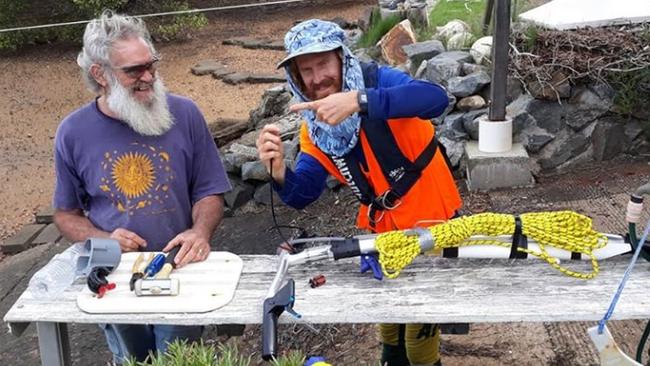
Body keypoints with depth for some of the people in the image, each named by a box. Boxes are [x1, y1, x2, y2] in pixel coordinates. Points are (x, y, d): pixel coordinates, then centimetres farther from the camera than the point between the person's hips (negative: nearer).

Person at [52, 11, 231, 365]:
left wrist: (200, 232, -24)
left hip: (179, 269, -1)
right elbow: (66, 214, 3)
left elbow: (208, 192, -3)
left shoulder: (183, 113, -9)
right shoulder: (73, 133, -8)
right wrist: (103, 240, -16)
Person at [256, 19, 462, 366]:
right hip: (383, 229, 6)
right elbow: (301, 195, -6)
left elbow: (436, 98, -40)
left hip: (432, 220, -6)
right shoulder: (314, 130, -4)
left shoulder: (375, 79, -20)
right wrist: (278, 171, -28)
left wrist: (357, 101, -50)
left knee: (420, 326, 7)